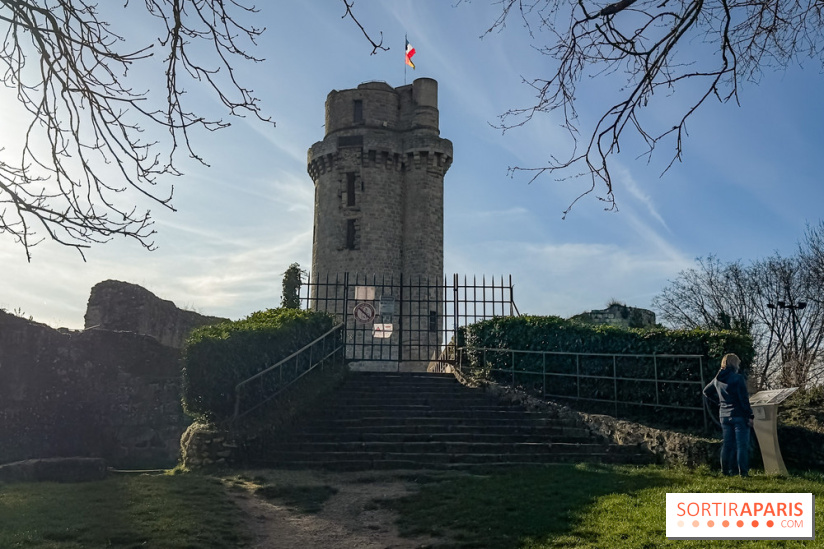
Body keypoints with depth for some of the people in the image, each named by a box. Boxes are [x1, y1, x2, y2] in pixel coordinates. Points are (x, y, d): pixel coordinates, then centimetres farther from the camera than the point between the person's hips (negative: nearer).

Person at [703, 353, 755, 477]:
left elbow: (706, 391, 20)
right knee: (742, 444, 1)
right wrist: (749, 416, -10)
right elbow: (744, 399, -16)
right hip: (739, 415, -6)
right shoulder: (737, 378, -15)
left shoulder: (717, 379, 6)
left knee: (727, 443, 13)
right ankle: (743, 471, 2)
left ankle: (726, 470, 16)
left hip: (724, 415, 6)